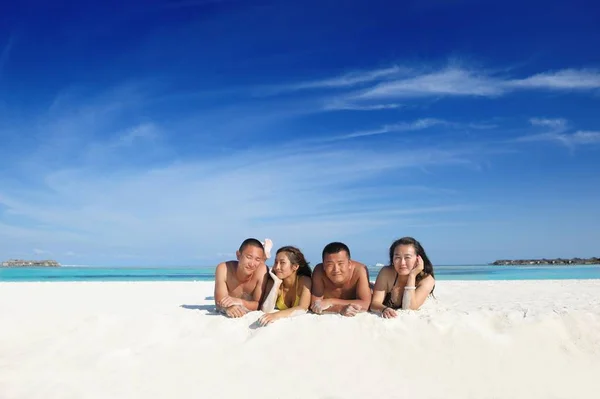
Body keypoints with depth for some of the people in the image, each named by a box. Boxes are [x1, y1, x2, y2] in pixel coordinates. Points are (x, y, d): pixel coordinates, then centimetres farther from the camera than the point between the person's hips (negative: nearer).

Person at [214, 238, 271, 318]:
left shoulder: (262, 270, -33)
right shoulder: (223, 269, -31)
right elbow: (219, 303, -33)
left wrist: (239, 301, -51)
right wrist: (229, 308, -57)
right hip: (230, 315, 3)